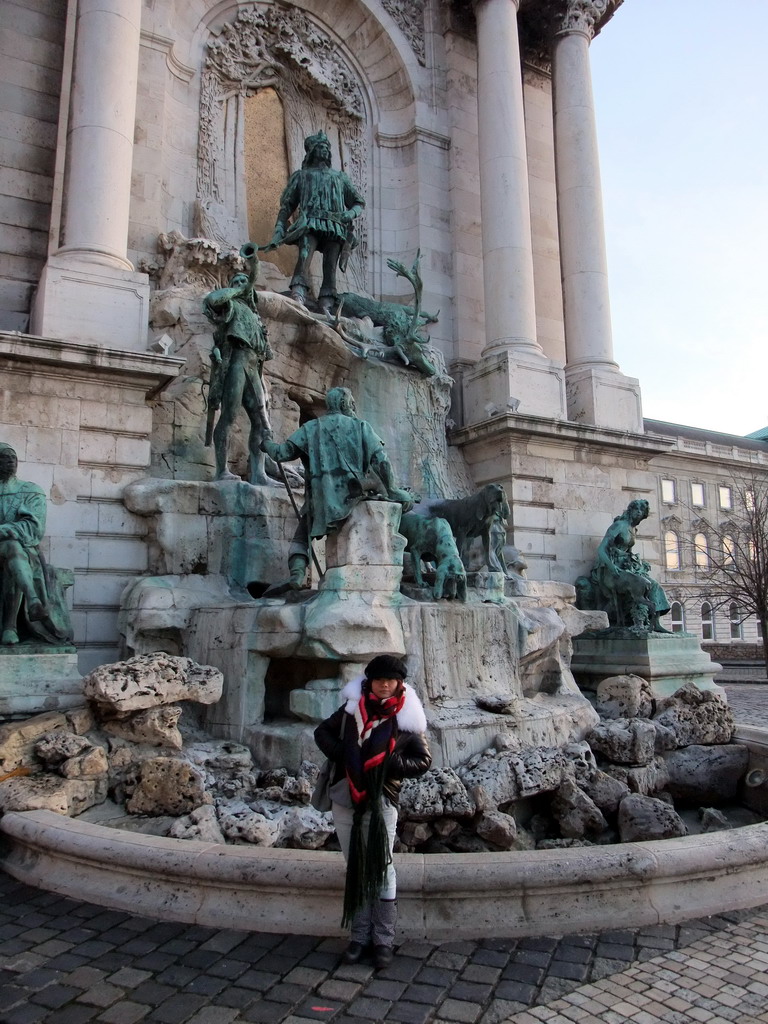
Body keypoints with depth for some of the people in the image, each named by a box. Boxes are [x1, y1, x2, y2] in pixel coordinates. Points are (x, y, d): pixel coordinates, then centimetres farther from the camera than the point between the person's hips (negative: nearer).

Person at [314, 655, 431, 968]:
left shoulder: (406, 719, -5)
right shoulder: (352, 708, 1)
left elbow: (423, 760, -3)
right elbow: (322, 732, 12)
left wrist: (391, 763, -18)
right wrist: (339, 753, -6)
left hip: (381, 804, -3)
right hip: (345, 802, 3)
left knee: (382, 871, 4)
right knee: (355, 871, 14)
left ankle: (384, 939, 18)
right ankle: (359, 935, 27)